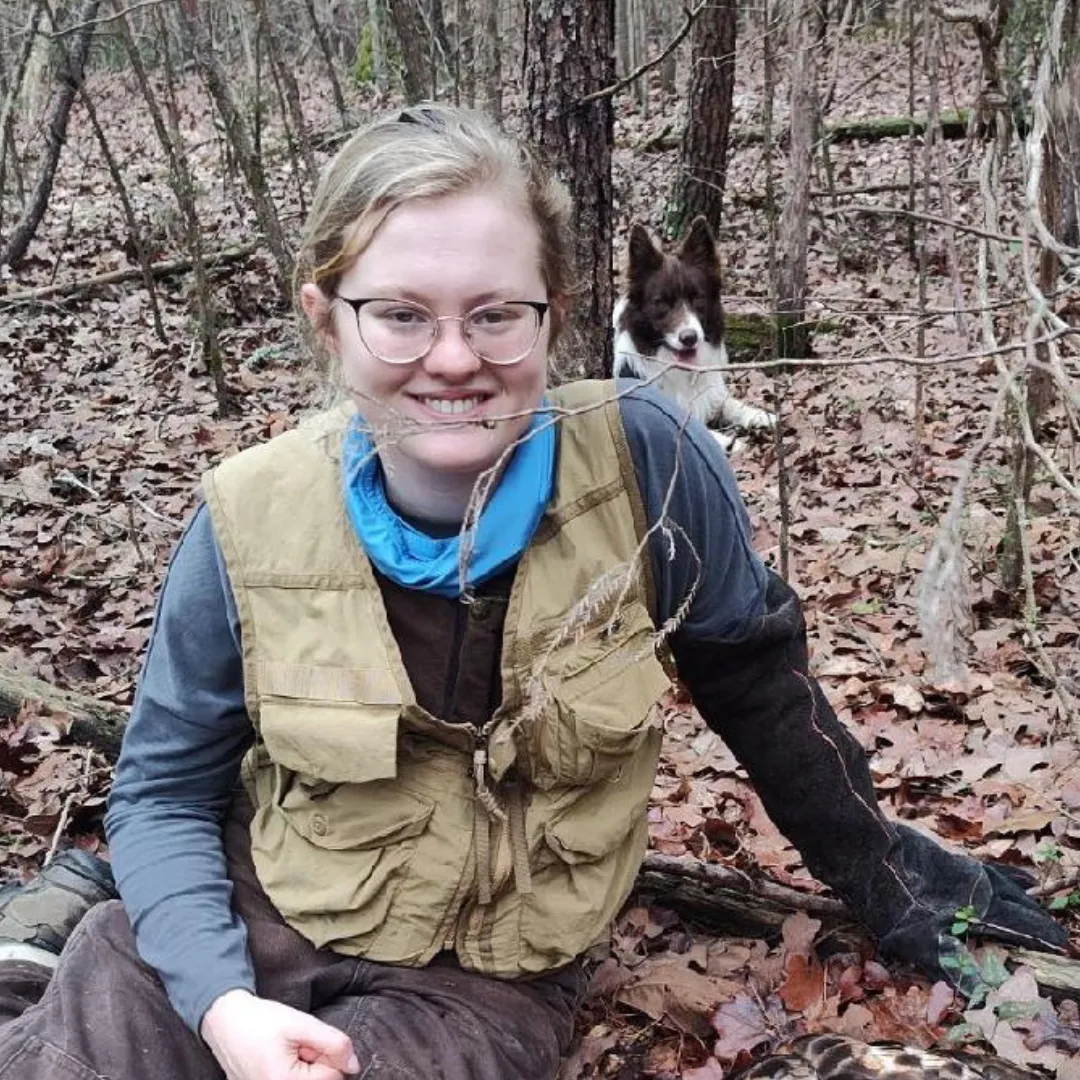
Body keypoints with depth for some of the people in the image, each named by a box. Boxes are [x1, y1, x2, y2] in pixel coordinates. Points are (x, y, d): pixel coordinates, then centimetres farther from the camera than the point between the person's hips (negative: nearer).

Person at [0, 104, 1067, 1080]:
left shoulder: (644, 459, -17)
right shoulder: (252, 520, -13)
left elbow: (749, 671, 0)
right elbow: (166, 788, -2)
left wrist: (873, 863, 12)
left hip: (481, 984, 0)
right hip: (244, 919, 1)